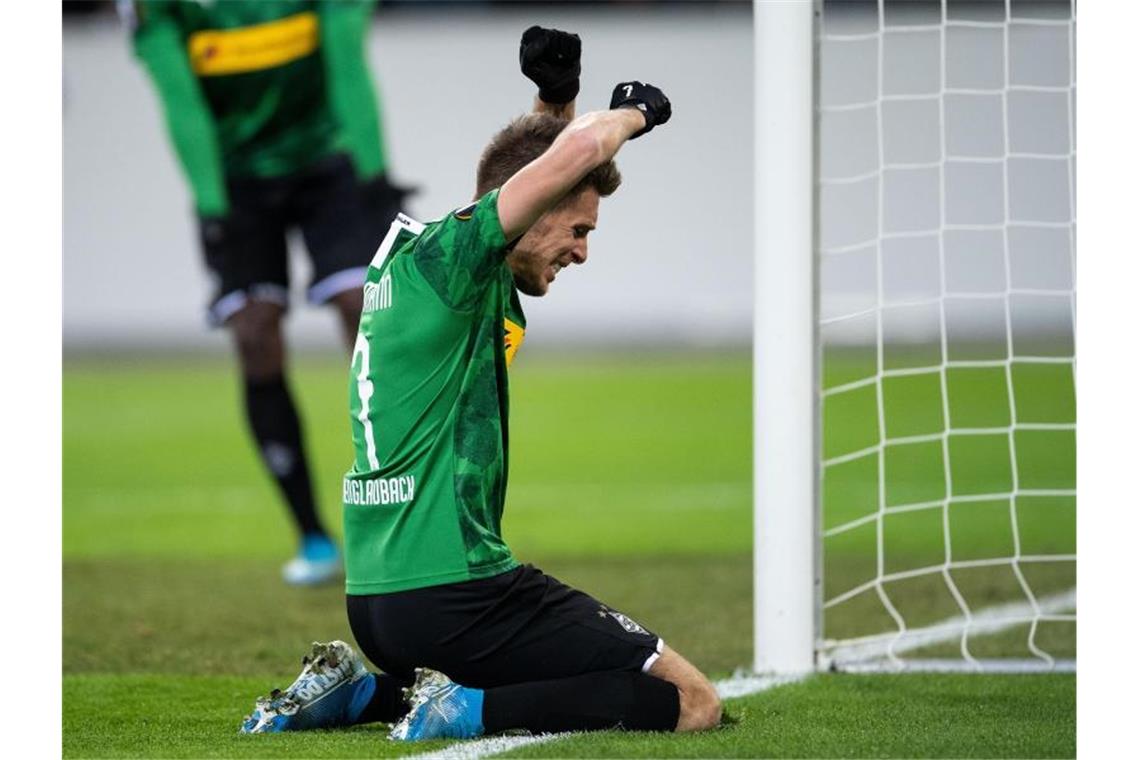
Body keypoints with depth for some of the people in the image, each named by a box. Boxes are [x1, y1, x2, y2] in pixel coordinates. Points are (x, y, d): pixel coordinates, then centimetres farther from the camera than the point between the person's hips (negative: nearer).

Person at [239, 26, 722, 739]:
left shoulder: (414, 257, 14)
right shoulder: (450, 259, -12)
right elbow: (580, 148, -24)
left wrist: (556, 92, 13)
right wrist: (635, 110, -3)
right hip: (455, 594, -9)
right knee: (692, 702, -5)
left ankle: (356, 692, 17)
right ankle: (468, 710, -15)